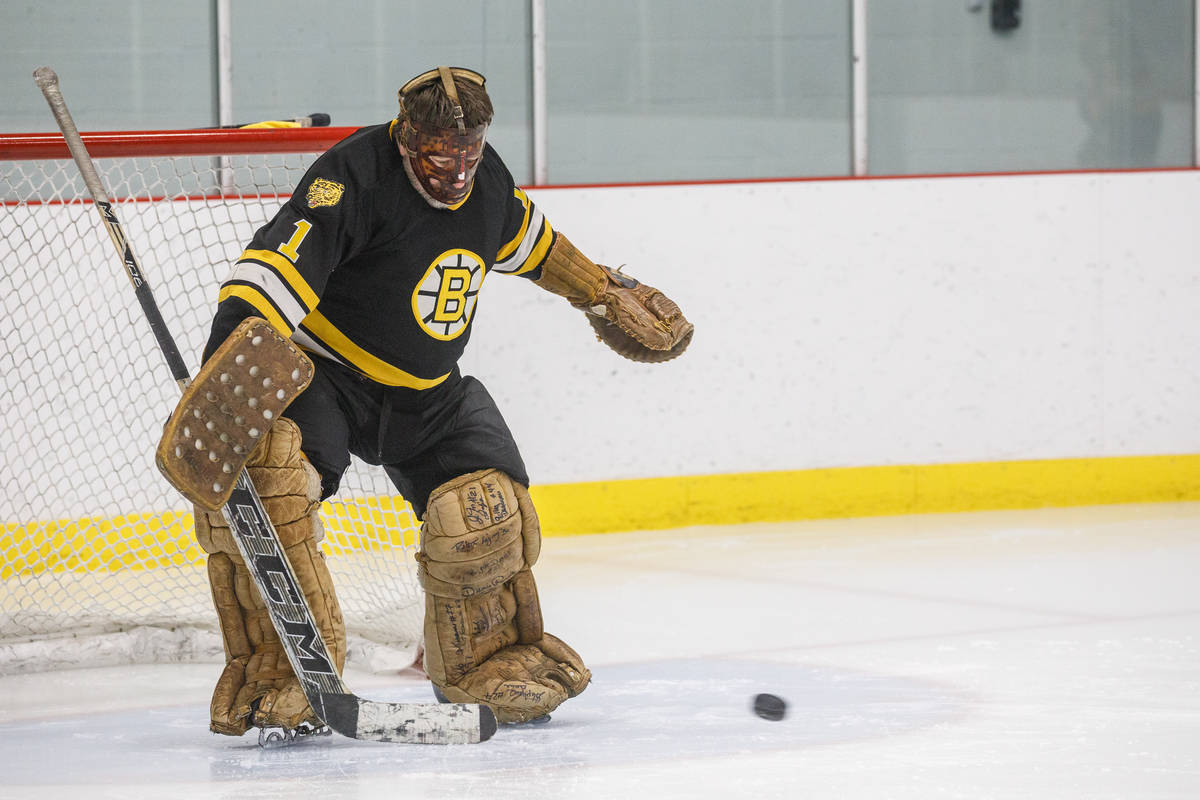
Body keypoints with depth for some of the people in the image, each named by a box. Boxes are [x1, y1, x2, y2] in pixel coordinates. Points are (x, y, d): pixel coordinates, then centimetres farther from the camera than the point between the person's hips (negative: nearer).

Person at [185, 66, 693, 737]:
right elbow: (275, 274, -36)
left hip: (429, 394, 6)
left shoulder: (486, 179, -3)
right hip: (320, 373, -6)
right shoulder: (355, 177, -26)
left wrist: (600, 289, 30)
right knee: (261, 475, -31)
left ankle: (489, 658, 22)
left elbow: (527, 239, 22)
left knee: (487, 511, -8)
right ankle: (280, 676, -22)